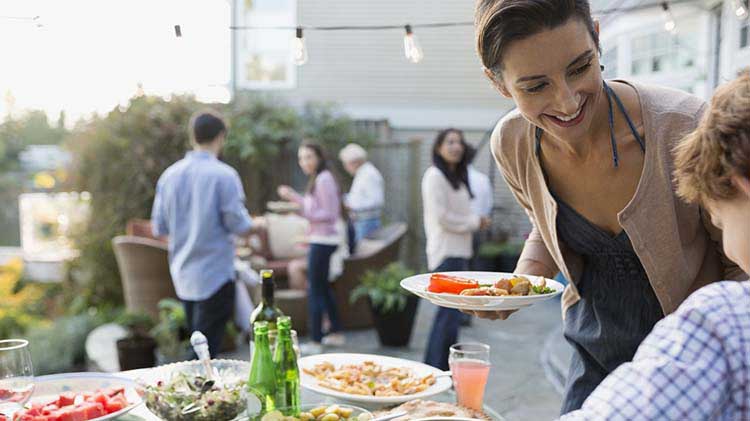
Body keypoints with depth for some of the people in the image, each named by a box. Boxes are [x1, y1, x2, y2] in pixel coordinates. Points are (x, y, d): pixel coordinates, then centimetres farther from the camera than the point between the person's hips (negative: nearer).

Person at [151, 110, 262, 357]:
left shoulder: (170, 175, 2)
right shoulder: (224, 175, -14)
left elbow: (158, 229, 6)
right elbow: (238, 225, -14)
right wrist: (256, 224, 8)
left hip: (182, 275, 6)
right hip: (215, 275, -6)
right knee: (207, 350, 0)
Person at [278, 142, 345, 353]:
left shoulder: (324, 180, -16)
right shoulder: (316, 179, 14)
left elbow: (330, 214, -18)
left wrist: (304, 212, -22)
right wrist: (294, 197, 18)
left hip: (323, 241, -10)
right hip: (320, 240, 10)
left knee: (315, 290, -5)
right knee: (323, 287, 18)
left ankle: (315, 342, 1)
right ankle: (336, 333, 28)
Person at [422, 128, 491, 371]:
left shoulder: (456, 177, 19)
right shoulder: (435, 176, -10)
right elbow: (441, 217, -16)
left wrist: (476, 222, 2)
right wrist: (475, 222, -7)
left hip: (458, 252, 9)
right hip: (445, 253, -9)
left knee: (450, 314, 12)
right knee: (449, 313, -10)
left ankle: (443, 368, 19)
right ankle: (435, 369, -3)